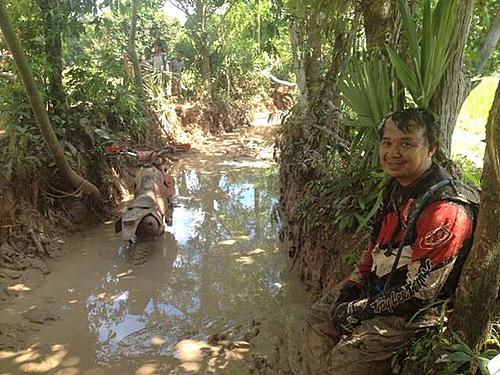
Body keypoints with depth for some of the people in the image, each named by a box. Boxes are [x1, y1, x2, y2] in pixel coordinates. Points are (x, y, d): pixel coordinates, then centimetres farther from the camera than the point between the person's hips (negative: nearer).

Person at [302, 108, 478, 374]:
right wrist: (351, 286, 1)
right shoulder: (397, 188, 2)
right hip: (377, 288, 9)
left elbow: (418, 293, -25)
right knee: (318, 319, 9)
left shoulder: (446, 211, -28)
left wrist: (359, 311, -17)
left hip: (416, 312, -9)